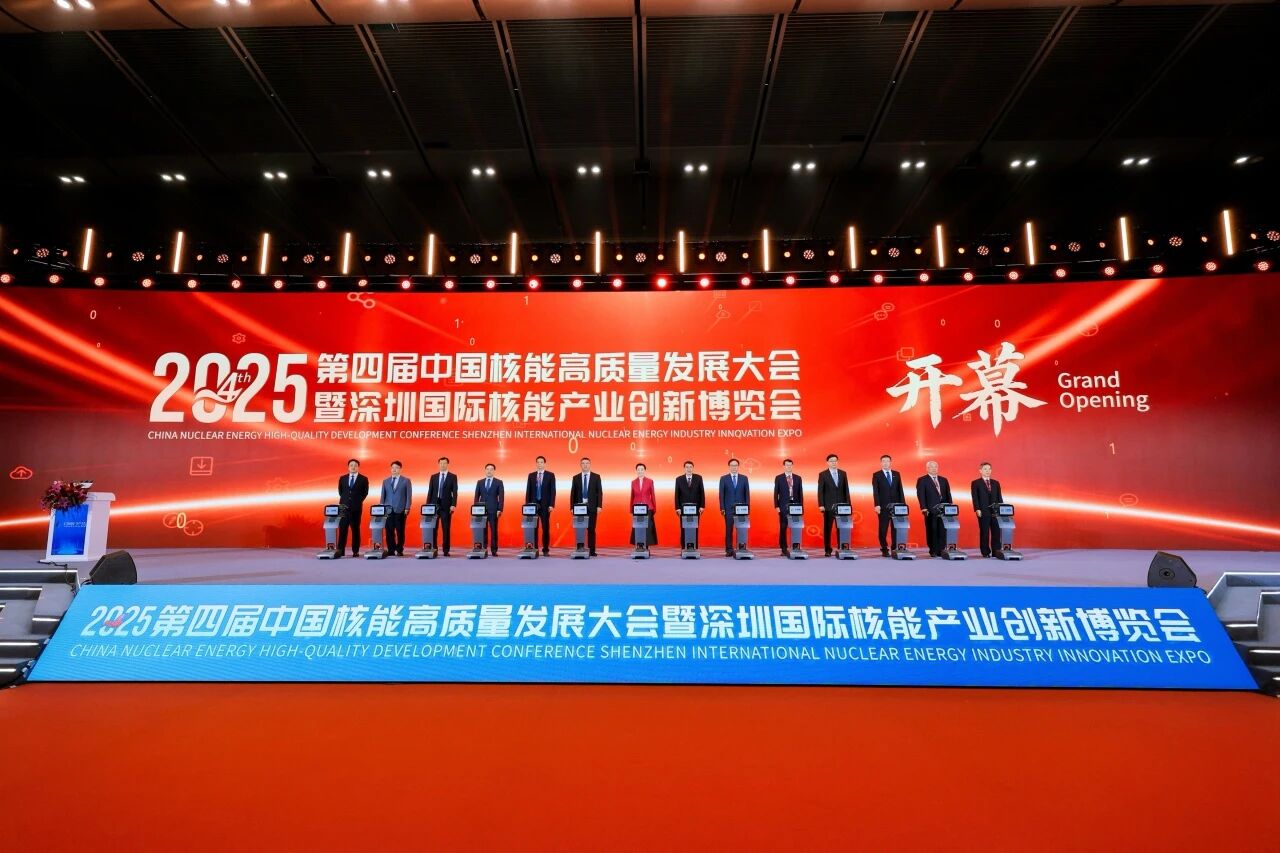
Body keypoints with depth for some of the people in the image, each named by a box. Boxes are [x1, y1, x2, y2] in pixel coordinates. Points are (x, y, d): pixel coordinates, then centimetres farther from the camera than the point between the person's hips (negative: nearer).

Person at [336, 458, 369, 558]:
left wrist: (358, 501, -1)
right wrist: (344, 500, 9)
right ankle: (340, 550, -4)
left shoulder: (363, 479, 4)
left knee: (355, 529, 2)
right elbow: (340, 491, 18)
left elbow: (365, 493, 5)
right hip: (344, 507, 2)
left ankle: (355, 551, 4)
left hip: (356, 507, -2)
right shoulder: (342, 478, 11)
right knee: (342, 528, -5)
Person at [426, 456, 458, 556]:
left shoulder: (453, 477, 3)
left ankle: (446, 550, 3)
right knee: (433, 528, 3)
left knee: (446, 529, 0)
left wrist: (453, 505, -12)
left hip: (446, 506, -2)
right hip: (434, 505, 2)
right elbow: (430, 491, 10)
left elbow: (455, 492, -3)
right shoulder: (433, 477, 12)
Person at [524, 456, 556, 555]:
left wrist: (551, 505, -9)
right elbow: (528, 491, 9)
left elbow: (553, 491, -1)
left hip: (545, 505, -2)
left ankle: (545, 549, 6)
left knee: (546, 528, 1)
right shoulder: (531, 475, 10)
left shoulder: (550, 475, 3)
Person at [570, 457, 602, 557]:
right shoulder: (576, 478, 9)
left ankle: (592, 551, 3)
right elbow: (573, 493, 8)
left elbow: (600, 492, 2)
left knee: (591, 529, 0)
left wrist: (599, 506, -6)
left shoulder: (596, 477, 6)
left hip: (592, 507, -1)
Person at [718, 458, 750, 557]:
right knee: (728, 530, -1)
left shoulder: (744, 478, 9)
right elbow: (721, 494, 3)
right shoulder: (723, 478, 6)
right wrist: (722, 508, -4)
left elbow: (747, 493, 7)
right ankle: (729, 550, 4)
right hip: (728, 508, -1)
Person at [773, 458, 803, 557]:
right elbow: (776, 493, 2)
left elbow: (800, 493, 11)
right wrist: (777, 506, -6)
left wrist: (801, 506, 5)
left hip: (795, 506, 2)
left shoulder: (797, 478, 11)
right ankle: (784, 549, 3)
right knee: (783, 528, -2)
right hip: (783, 506, -2)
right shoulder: (778, 478, 4)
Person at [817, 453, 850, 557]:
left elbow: (846, 489, 11)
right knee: (827, 529, 0)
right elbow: (820, 491, -2)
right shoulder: (823, 475, 1)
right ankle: (827, 550, 6)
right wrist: (821, 505, -9)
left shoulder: (843, 474, 10)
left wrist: (847, 503, 5)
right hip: (828, 506, -2)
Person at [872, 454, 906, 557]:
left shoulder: (896, 474, 13)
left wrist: (903, 504, 5)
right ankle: (884, 550, 5)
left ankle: (895, 549, 6)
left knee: (896, 528, 2)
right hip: (883, 506, -3)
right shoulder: (876, 475, 3)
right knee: (883, 529, 0)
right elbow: (875, 492, -3)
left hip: (896, 505, 3)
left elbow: (900, 490, 11)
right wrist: (877, 505, -12)